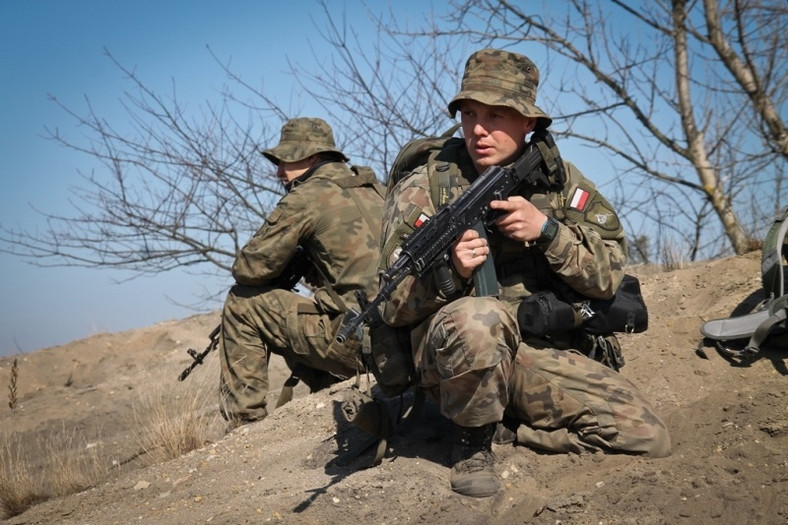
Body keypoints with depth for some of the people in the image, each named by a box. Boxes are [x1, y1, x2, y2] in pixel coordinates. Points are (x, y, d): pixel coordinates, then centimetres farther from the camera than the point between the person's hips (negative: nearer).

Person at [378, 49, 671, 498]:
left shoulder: (560, 180, 5)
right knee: (478, 319, -38)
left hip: (541, 355, 4)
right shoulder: (422, 188, -4)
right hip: (449, 355, -3)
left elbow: (609, 277, -2)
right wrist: (450, 270, -26)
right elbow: (394, 307, -6)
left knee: (648, 437, -10)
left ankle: (504, 429, 7)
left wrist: (545, 229, -18)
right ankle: (471, 437, -8)